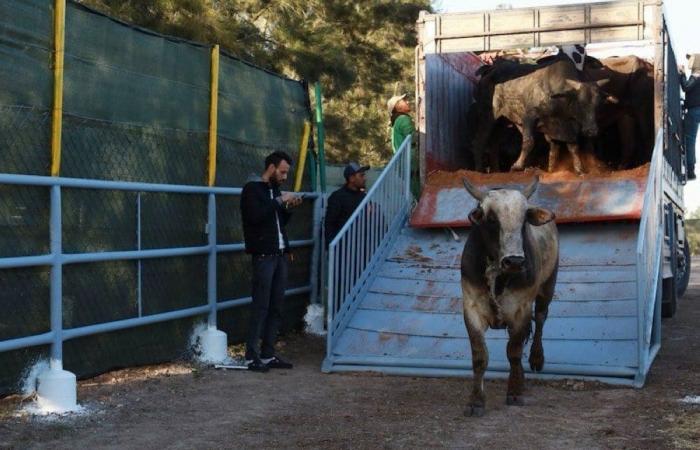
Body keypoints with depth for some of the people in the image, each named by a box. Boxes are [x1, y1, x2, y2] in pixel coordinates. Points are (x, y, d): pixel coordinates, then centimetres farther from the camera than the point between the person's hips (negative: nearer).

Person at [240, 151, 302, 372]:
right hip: (264, 255, -8)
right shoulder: (252, 188, -4)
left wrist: (289, 207, 7)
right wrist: (280, 201, -15)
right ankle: (252, 356, -3)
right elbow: (255, 216, -20)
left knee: (276, 307, 7)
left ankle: (268, 355, 12)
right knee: (260, 306, -8)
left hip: (280, 254, 8)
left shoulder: (275, 189, 20)